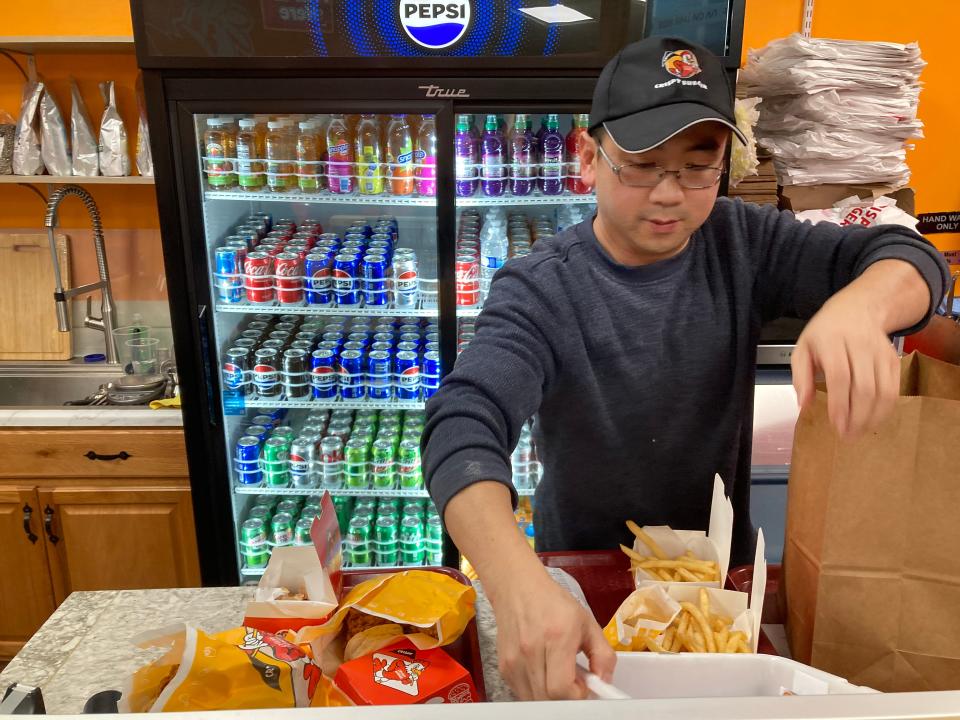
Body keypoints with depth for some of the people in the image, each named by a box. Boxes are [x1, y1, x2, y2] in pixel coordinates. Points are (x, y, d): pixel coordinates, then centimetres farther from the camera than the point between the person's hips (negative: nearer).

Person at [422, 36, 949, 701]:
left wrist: (859, 307, -35)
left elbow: (908, 256, -10)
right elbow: (463, 429, -32)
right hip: (583, 585, -2)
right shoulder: (540, 291, -18)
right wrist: (519, 588, -50)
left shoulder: (739, 243, -5)